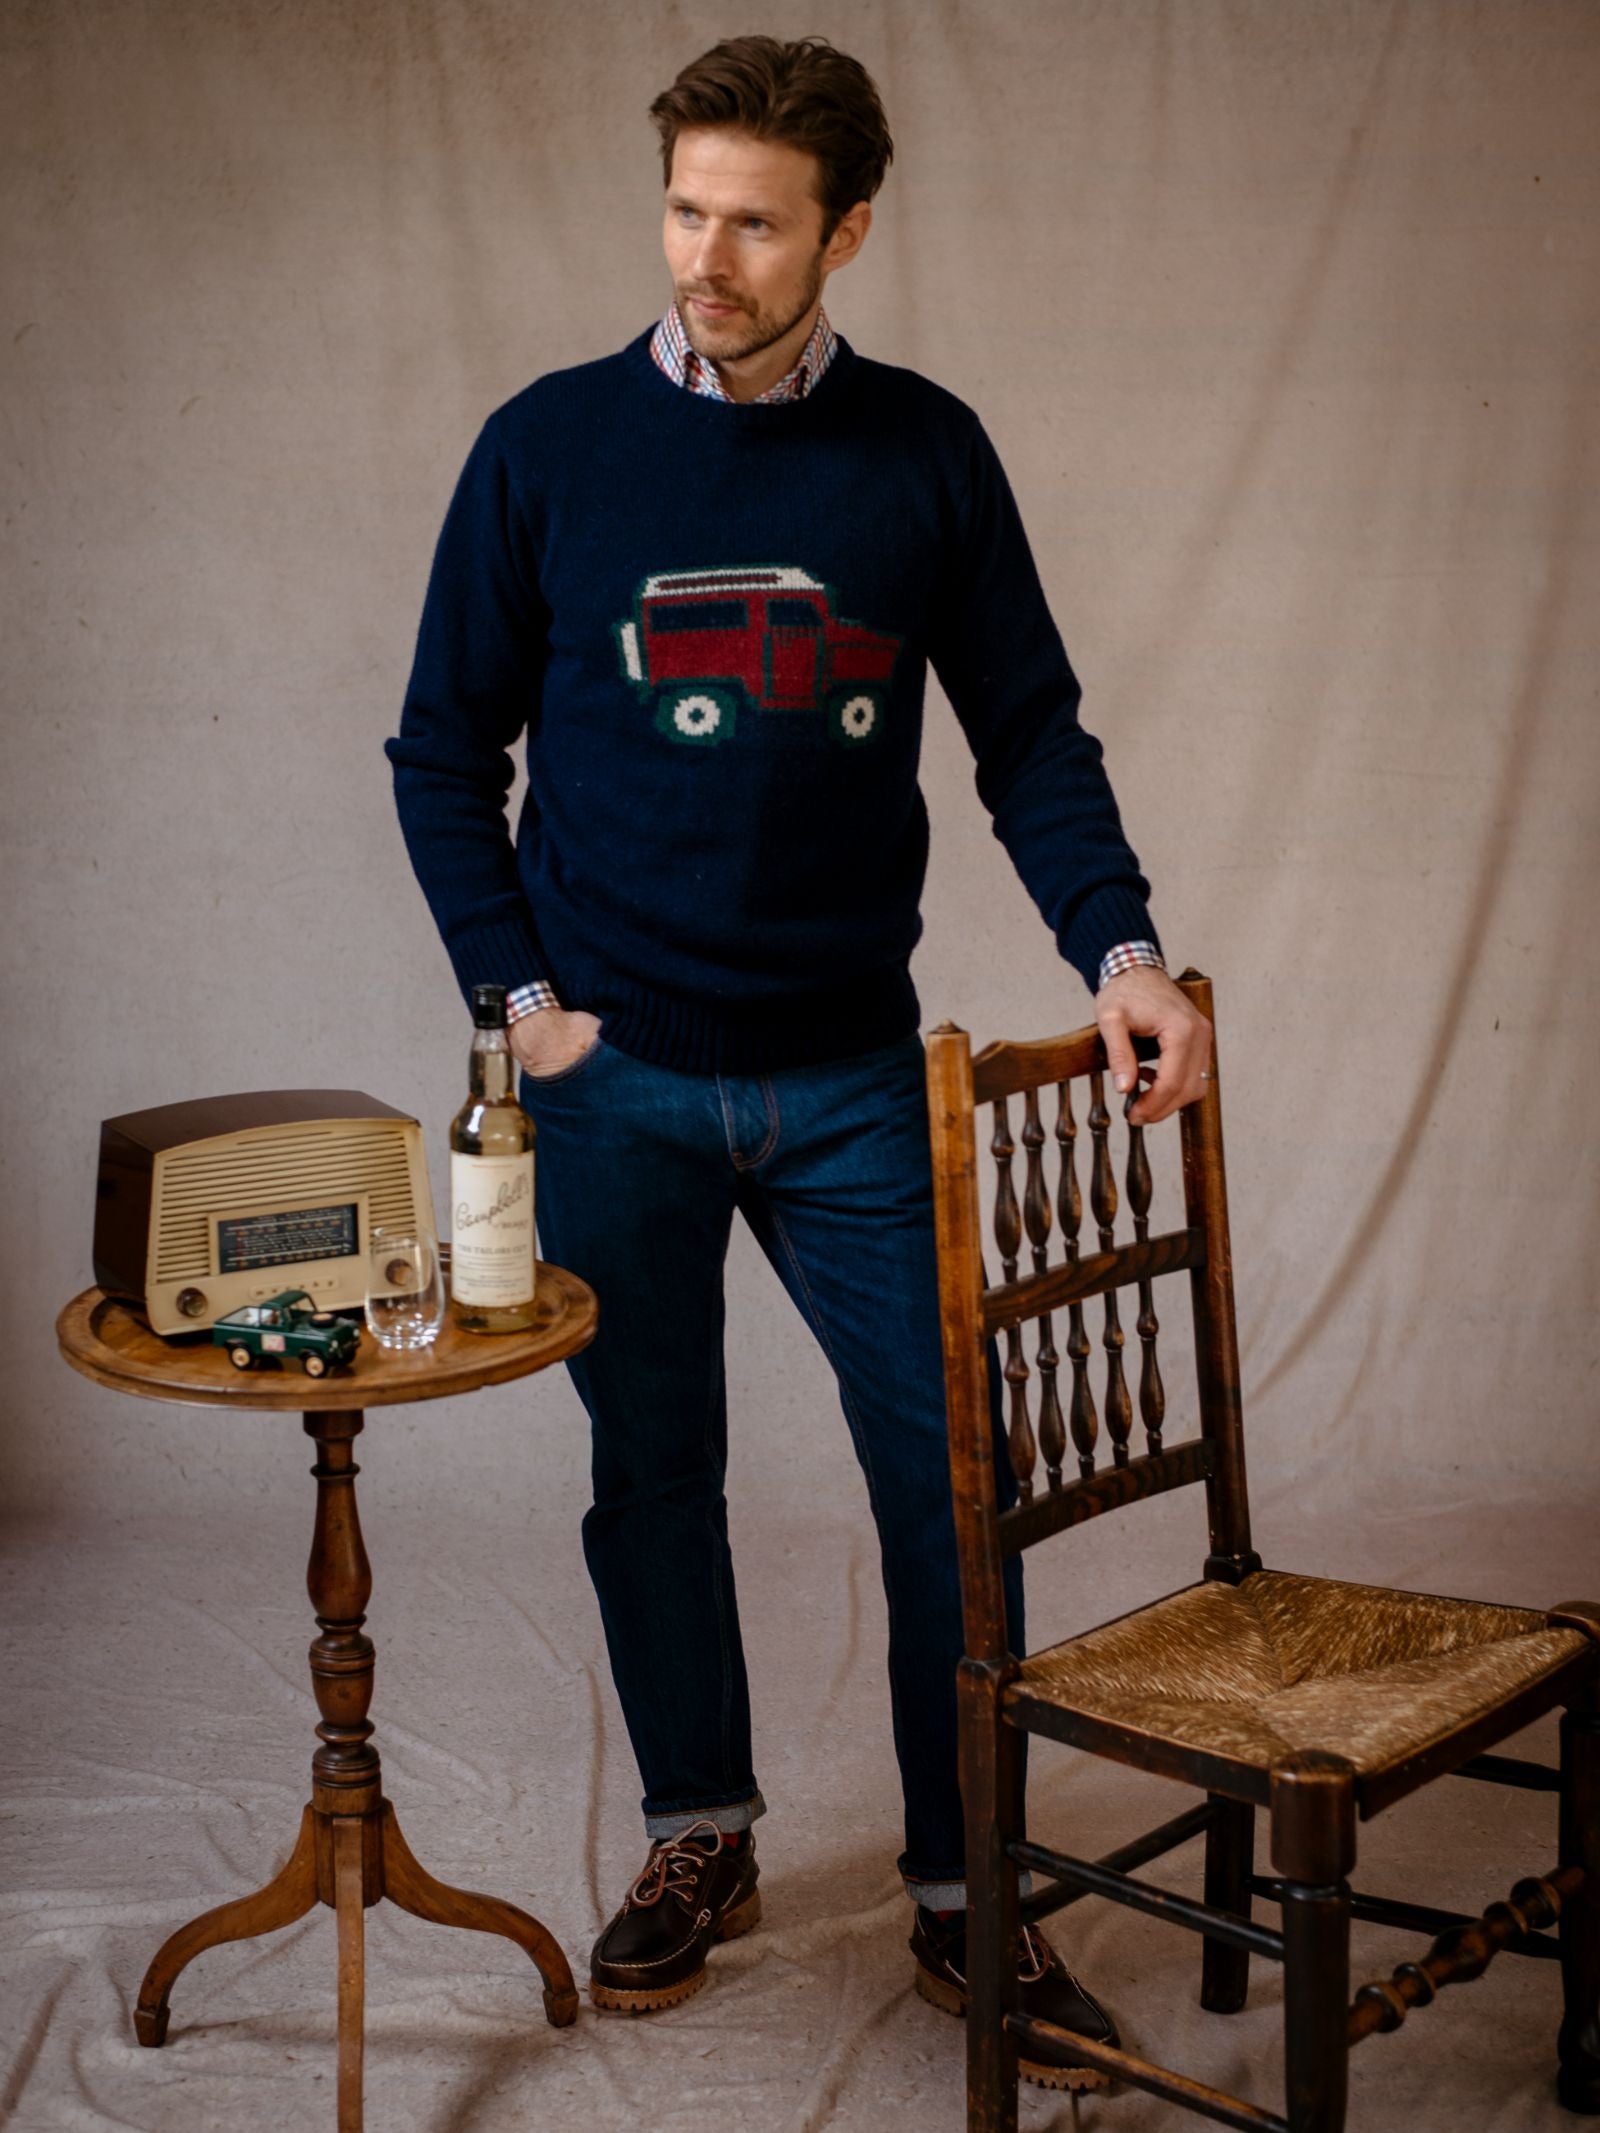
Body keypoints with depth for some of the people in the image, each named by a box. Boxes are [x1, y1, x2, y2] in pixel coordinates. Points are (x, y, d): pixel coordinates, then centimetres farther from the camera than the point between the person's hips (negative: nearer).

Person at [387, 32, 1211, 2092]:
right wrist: (520, 991, -4)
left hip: (851, 1073, 1)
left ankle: (964, 1890, 18)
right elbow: (445, 749, 5)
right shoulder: (549, 448, 0)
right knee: (651, 1468, 11)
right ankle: (698, 1840, 32)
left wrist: (1116, 946, -10)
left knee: (952, 1470, 1)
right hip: (616, 1078, 0)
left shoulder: (924, 453, 2)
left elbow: (1029, 736, 5)